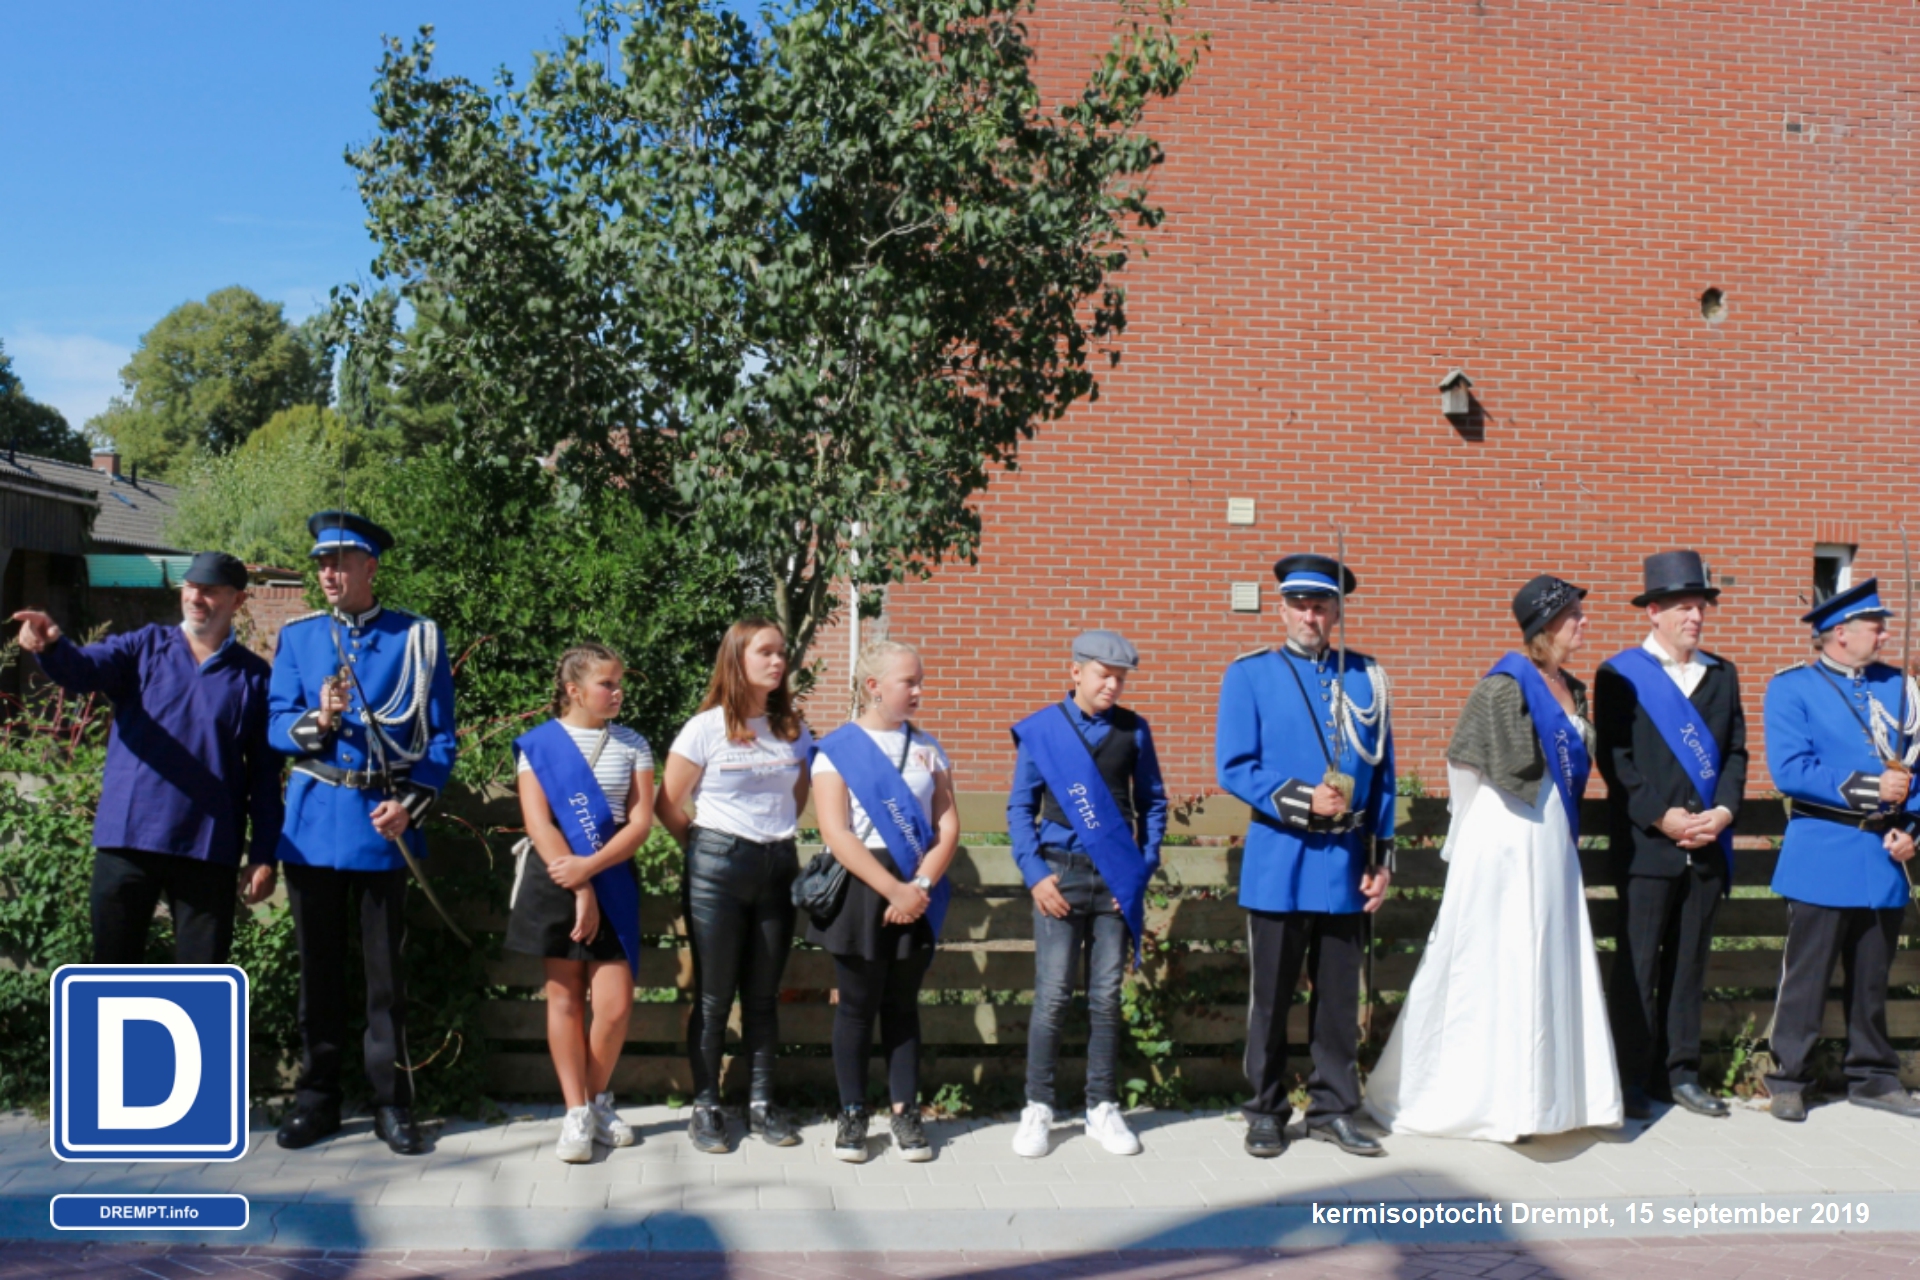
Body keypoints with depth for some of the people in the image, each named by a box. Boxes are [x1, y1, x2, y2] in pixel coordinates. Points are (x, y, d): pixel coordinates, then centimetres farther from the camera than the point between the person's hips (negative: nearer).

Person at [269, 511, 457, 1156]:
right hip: (313, 823, 2)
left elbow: (440, 738, 0)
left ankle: (392, 1103, 14)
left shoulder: (418, 638, 1)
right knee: (319, 966, 10)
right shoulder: (297, 636, 7)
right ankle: (317, 1097, 22)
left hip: (384, 822, -2)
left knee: (386, 970, 4)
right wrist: (317, 722, -18)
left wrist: (410, 805, -12)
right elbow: (277, 726, 3)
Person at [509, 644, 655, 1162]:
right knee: (564, 997, 4)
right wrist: (578, 889, -14)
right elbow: (538, 823, -7)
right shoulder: (540, 744, 0)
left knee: (615, 1003, -4)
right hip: (556, 880, -1)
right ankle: (576, 1113, 14)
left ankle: (599, 1100, 19)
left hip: (613, 880, 1)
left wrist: (590, 867, -15)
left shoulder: (632, 745, 5)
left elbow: (640, 822, -1)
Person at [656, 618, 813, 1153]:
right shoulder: (707, 728, -6)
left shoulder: (793, 729, 8)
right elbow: (668, 804, -2)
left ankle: (761, 1103, 18)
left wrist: (777, 836, 10)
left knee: (763, 994, 9)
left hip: (778, 868, 4)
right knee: (713, 995, 2)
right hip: (718, 869, -4)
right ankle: (705, 1106, 11)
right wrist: (707, 848, 5)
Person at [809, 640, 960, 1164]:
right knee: (857, 1003, 4)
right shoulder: (837, 748, -3)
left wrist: (921, 886, -11)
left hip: (918, 891, 3)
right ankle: (852, 1115, 18)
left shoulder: (927, 748, 9)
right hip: (860, 886, -3)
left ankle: (905, 1112, 19)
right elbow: (835, 832, -11)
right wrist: (893, 889, -17)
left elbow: (948, 826, 4)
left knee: (902, 1002, 10)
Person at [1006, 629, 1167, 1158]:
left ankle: (1102, 1109, 18)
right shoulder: (1039, 730, 1)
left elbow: (1152, 803, 11)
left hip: (1116, 878, 2)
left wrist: (1143, 868, 1)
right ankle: (1038, 1109, 11)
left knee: (1107, 999, 7)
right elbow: (1020, 807, 3)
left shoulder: (1133, 730, 6)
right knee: (1052, 998, -2)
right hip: (1061, 876, -2)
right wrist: (1035, 874, -6)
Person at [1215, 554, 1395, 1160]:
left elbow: (1382, 773, 11)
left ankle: (1333, 1110, 24)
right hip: (1279, 863, -3)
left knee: (1340, 996, 11)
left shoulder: (1367, 677, 9)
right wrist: (1302, 800, -17)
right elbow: (1233, 767, -6)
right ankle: (1266, 1113, 20)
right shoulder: (1251, 674, 0)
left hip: (1347, 865, 3)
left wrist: (1382, 858, 7)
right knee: (1271, 997, 6)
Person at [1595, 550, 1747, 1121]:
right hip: (1646, 844, -5)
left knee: (1689, 962, 10)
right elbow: (1615, 759, -7)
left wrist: (1723, 811, -5)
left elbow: (1735, 752, 11)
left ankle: (1679, 1073, 19)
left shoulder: (1722, 674, 15)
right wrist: (1663, 818, -14)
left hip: (1707, 843, 5)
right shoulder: (1620, 675, -1)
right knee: (1637, 964, -1)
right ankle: (1630, 1079, 6)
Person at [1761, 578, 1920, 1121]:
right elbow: (1790, 771, -14)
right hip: (1823, 857, -5)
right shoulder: (1791, 688, -5)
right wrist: (1869, 788, -17)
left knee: (1873, 975, 14)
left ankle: (1873, 1077, 26)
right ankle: (1788, 1080, 10)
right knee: (1806, 974, 0)